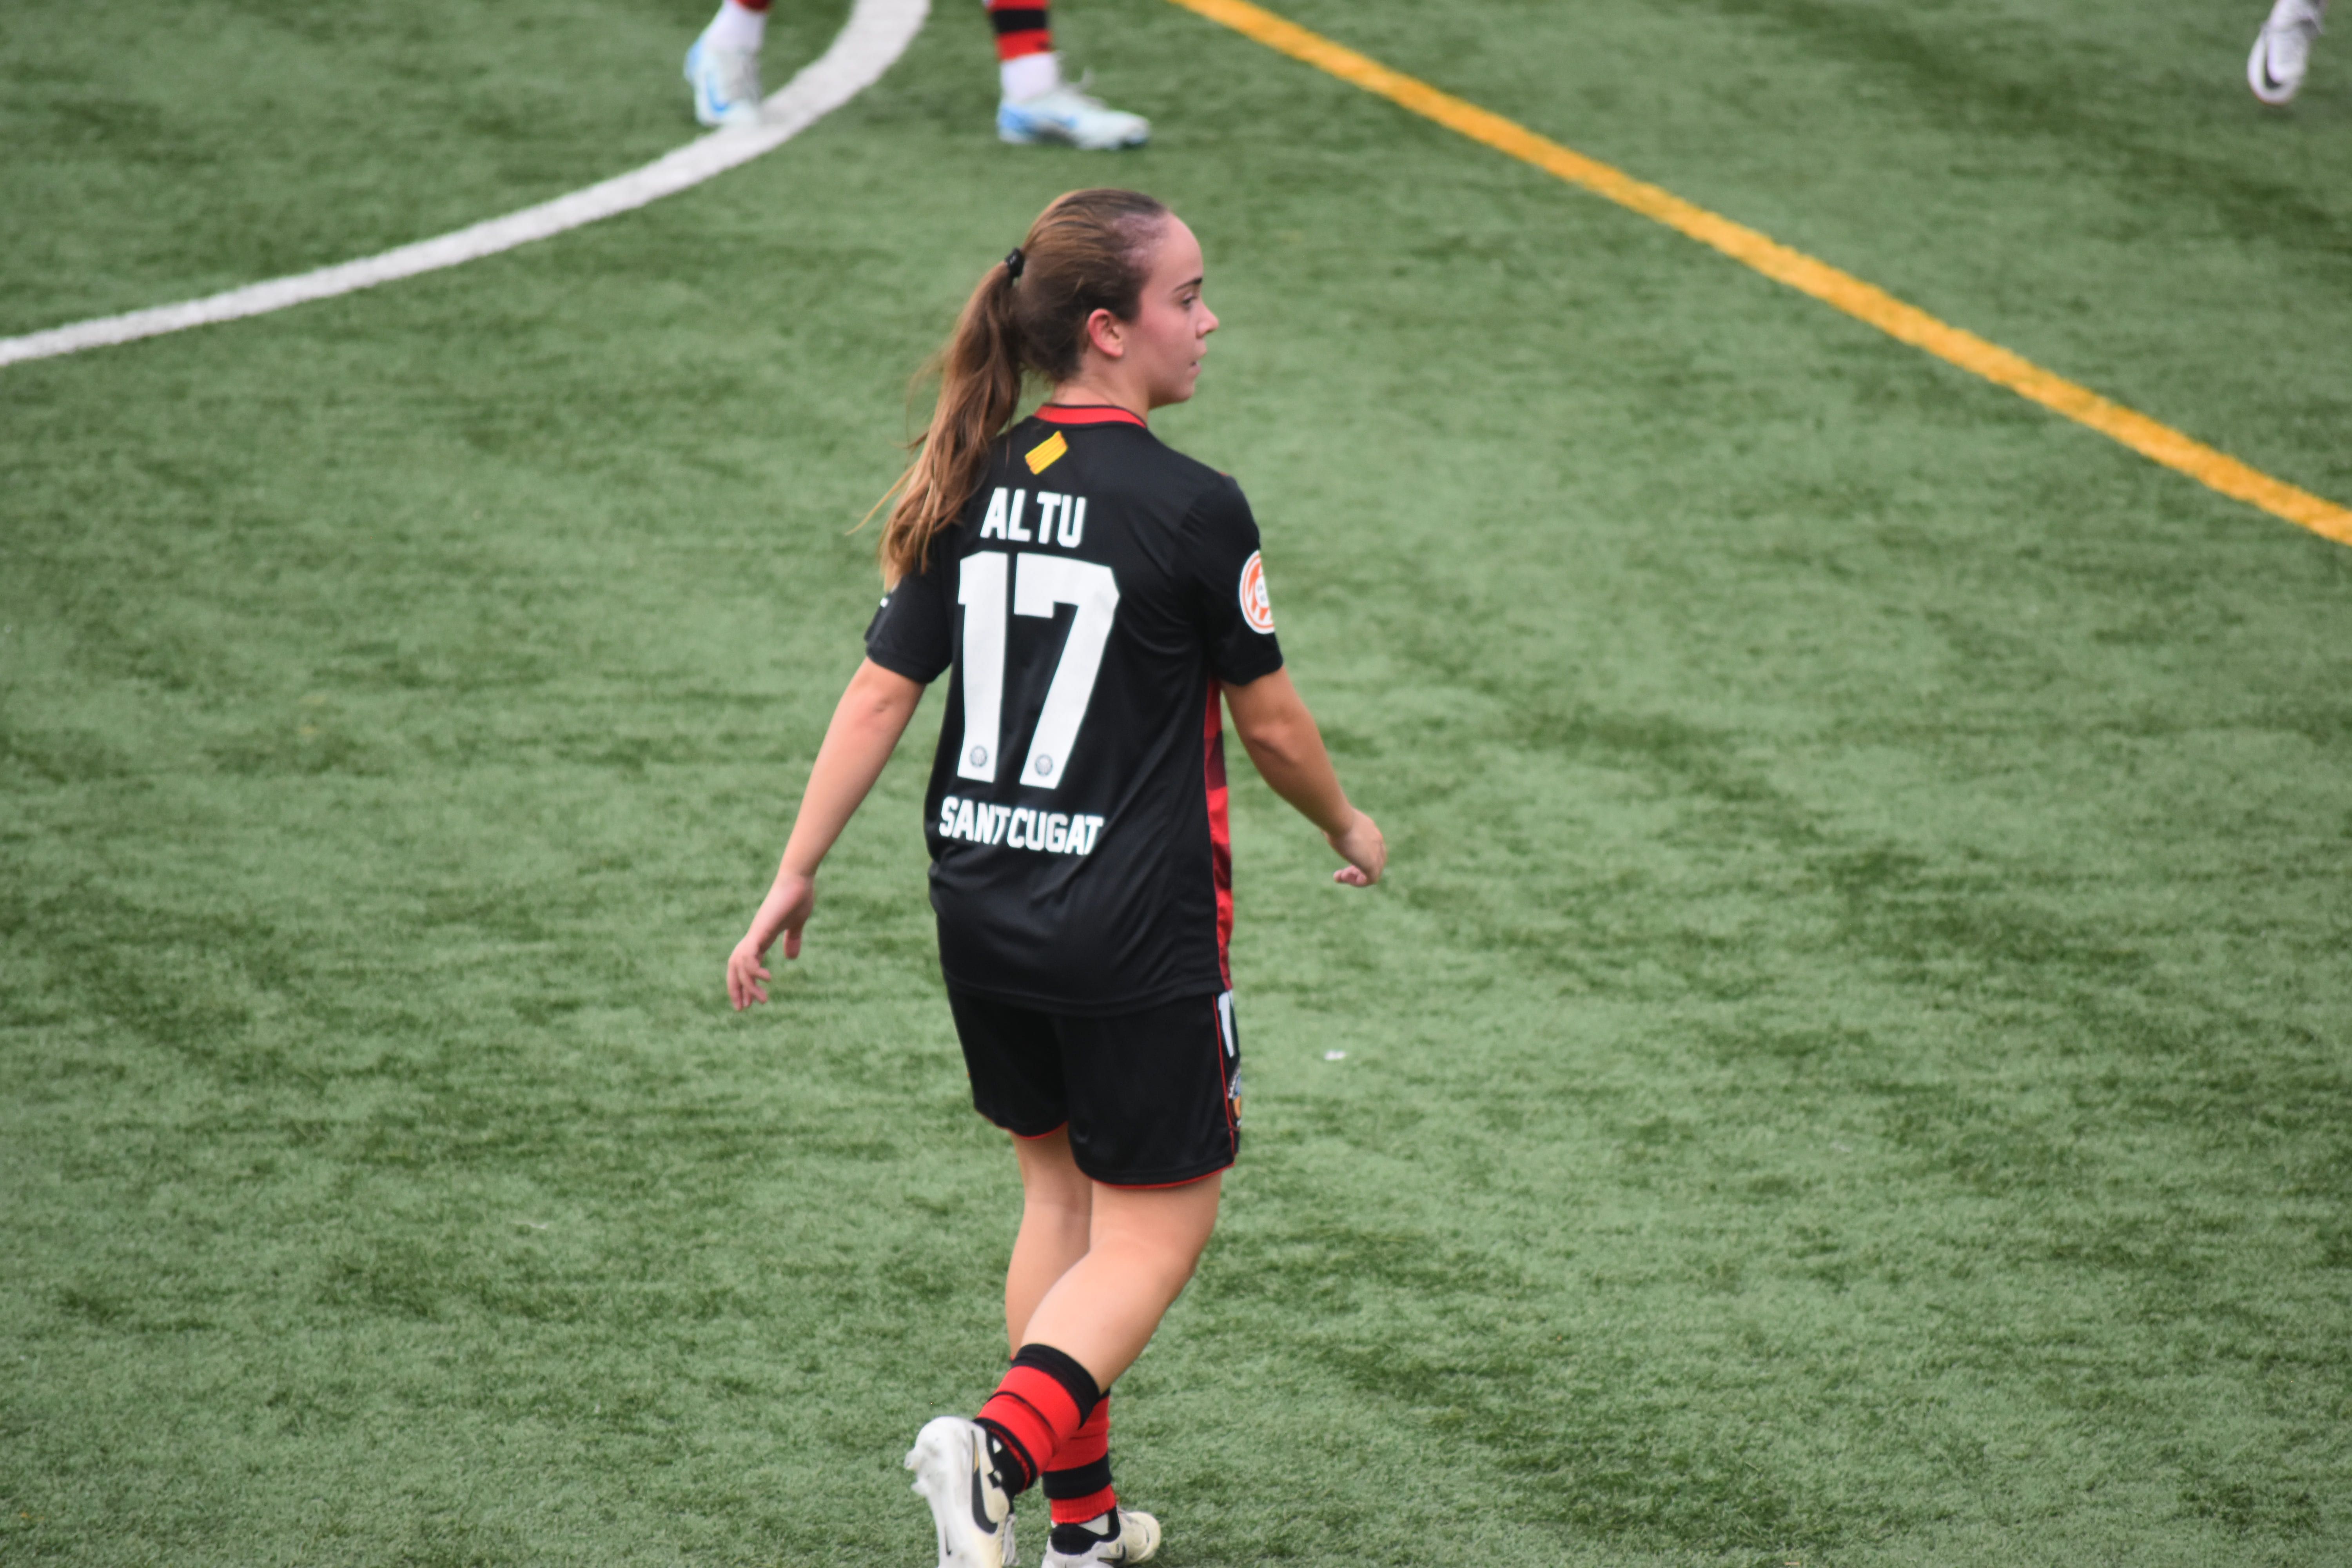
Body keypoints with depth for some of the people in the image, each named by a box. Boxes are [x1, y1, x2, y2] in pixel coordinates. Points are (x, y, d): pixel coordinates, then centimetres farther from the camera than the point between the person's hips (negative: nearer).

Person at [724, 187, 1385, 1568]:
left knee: (1060, 1194, 21)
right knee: (1154, 1231, 4)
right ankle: (1002, 1444, -19)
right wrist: (1349, 828, 16)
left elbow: (880, 696, 0)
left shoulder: (973, 491, 1)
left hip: (982, 920, 6)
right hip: (1138, 932, -6)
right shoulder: (1193, 509, -14)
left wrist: (794, 882, 7)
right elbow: (1273, 726, -4)